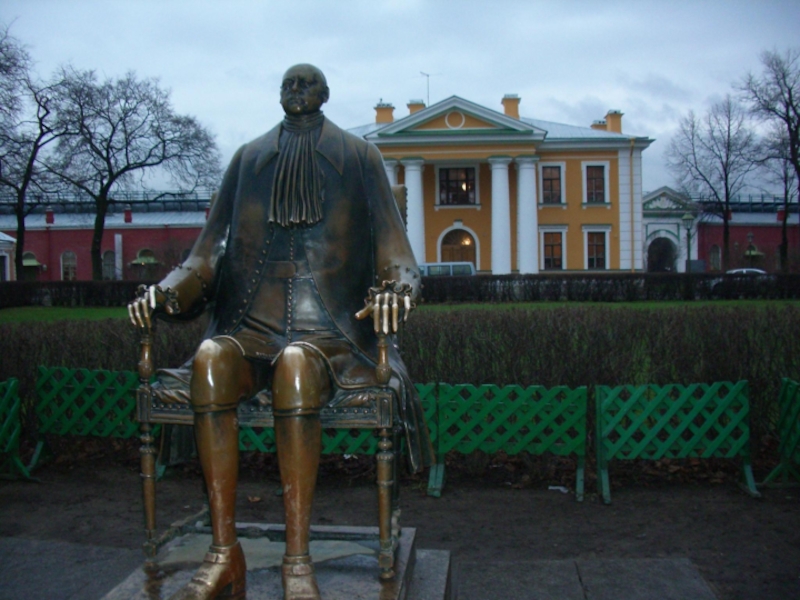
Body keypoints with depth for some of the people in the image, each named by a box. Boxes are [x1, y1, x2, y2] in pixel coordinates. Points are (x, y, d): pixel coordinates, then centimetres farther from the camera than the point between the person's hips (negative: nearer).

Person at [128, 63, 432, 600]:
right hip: (254, 327, 3)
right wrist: (167, 290, -8)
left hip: (331, 334, -2)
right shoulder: (250, 159, 19)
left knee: (296, 362, -37)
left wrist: (396, 289, -20)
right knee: (211, 358, -31)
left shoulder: (358, 158, 13)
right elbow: (210, 252, 13)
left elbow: (397, 258, 4)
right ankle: (225, 555, -26)